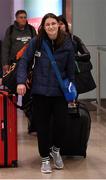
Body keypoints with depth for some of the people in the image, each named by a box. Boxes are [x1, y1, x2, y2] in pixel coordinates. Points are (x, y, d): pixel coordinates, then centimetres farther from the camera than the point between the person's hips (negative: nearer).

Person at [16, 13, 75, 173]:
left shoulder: (67, 44, -4)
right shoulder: (36, 42, -8)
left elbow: (70, 69, 2)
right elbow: (24, 62, -3)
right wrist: (21, 81, -15)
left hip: (60, 91, 1)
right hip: (40, 91, 0)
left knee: (61, 123, -3)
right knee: (42, 126, 7)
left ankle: (56, 150, 29)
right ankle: (45, 158, 24)